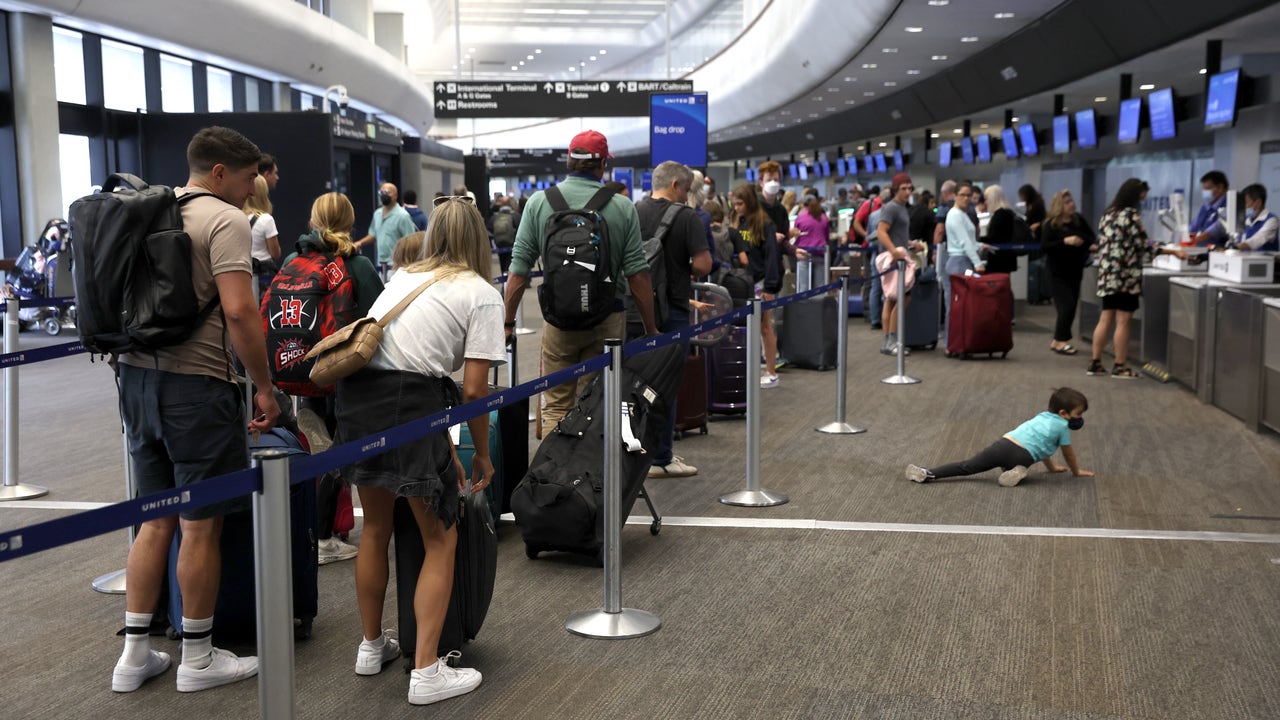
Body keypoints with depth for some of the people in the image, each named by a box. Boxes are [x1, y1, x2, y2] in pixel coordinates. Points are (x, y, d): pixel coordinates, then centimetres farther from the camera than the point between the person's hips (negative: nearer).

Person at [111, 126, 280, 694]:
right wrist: (264, 386, -12)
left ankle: (135, 655, 20)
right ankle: (197, 658, 15)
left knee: (156, 520, 16)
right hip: (195, 382, -8)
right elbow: (239, 311, -20)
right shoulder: (224, 220, -11)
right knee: (200, 526, 4)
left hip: (138, 375, 8)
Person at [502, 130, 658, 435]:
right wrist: (650, 328, 4)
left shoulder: (539, 202, -2)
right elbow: (637, 273, -5)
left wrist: (508, 322, 4)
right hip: (607, 318, 0)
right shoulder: (622, 208, -4)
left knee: (555, 407, 8)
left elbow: (519, 269, -3)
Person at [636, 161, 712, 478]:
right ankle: (659, 459, 6)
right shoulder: (686, 217, -12)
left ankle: (639, 449, 23)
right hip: (671, 310, -5)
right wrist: (688, 271, 4)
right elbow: (703, 264, -17)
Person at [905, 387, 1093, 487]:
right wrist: (1076, 471, 41)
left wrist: (1052, 467, 58)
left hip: (1003, 443, 5)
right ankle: (1015, 473, -7)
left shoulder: (1042, 417, 34)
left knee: (966, 467, 1)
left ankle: (928, 474, -14)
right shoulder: (1062, 426, 13)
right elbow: (1069, 453, 23)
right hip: (1021, 455, -5)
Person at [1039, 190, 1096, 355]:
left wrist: (1093, 245, -11)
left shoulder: (1079, 220, 5)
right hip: (1059, 271, -6)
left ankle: (1058, 340, 17)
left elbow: (1091, 237, 12)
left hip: (1075, 269, 6)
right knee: (1067, 305, -11)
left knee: (1071, 306, 8)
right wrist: (1065, 241, -26)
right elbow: (1044, 247, -17)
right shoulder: (1050, 224, -9)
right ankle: (1060, 341, -2)